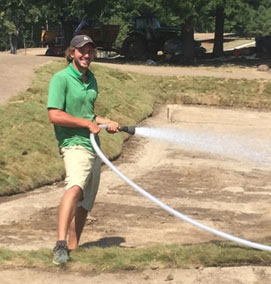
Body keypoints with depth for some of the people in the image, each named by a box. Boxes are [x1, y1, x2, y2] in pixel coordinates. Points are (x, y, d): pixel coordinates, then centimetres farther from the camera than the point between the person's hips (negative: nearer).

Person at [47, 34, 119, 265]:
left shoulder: (91, 79, 15)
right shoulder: (61, 79, -9)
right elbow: (54, 115, -17)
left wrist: (106, 122, 12)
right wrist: (88, 123, -12)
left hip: (93, 146, 9)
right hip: (74, 144, -9)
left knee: (85, 203, 11)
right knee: (75, 187, -32)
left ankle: (72, 248, 21)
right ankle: (60, 245, -42)